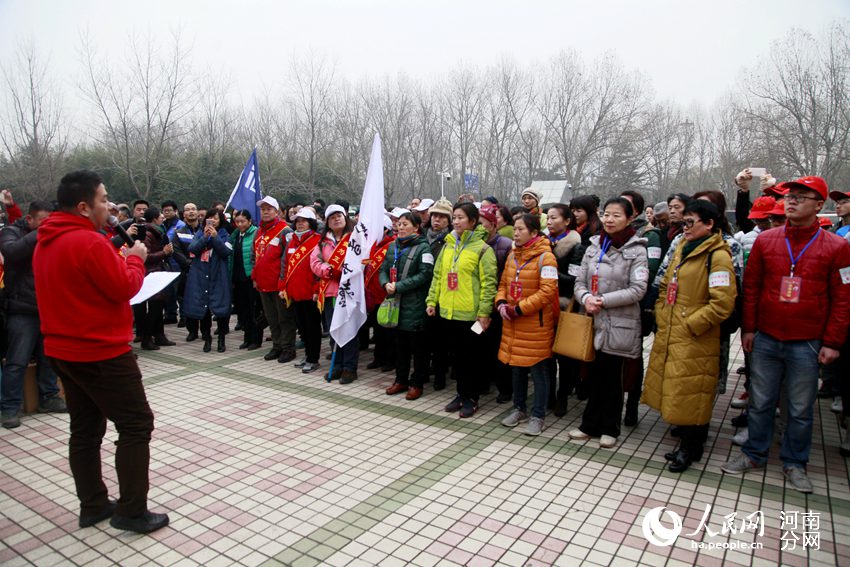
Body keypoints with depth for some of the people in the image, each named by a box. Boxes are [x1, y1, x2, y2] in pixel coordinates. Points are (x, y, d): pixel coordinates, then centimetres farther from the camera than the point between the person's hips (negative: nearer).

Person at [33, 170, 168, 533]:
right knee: (137, 425, -1)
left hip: (64, 350, 10)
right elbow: (125, 287, -18)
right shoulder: (89, 242, -21)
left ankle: (93, 506, 26)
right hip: (101, 353, -10)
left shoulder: (45, 243, 10)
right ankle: (131, 512, 5)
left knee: (85, 429, 16)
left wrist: (121, 259, 7)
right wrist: (135, 259, -2)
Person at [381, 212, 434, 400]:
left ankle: (416, 383, 16)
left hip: (415, 305, -6)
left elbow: (424, 275, -16)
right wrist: (386, 283, -9)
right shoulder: (393, 246, 11)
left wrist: (398, 286, -17)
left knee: (417, 345, 4)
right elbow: (383, 269, 13)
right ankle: (401, 380, 27)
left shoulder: (423, 247, -8)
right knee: (399, 343, 15)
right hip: (396, 302, 6)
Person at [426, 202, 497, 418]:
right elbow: (437, 276, 15)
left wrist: (484, 312, -16)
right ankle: (461, 394, 29)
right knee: (456, 356, 15)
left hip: (470, 313, -6)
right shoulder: (448, 246, 11)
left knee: (470, 356, 5)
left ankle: (471, 398, 20)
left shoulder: (482, 249, -8)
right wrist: (431, 300, 8)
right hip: (449, 311, 6)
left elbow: (488, 283, -12)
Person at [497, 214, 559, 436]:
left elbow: (547, 291, -18)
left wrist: (519, 309, -18)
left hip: (536, 324, -6)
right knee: (516, 368, 16)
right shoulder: (512, 256, 9)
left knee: (539, 371, 4)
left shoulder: (545, 257, -12)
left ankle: (538, 416, 16)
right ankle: (519, 409, 31)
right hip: (512, 325, 7)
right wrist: (501, 303, -4)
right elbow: (503, 283, 16)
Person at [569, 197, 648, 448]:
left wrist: (603, 300, -16)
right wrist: (586, 298, -13)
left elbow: (637, 289, -12)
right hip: (594, 321, 4)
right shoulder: (594, 247, 8)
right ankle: (590, 425, 25)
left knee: (612, 376, 7)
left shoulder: (636, 250, -6)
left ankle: (610, 428, 23)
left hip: (619, 324, -4)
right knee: (596, 374, 12)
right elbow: (580, 282, 8)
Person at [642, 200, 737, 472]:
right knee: (673, 392, 15)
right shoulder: (682, 248, 13)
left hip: (695, 342, -8)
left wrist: (690, 325, -15)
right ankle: (686, 443, 31)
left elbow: (722, 303, -19)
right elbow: (665, 286, 20)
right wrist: (661, 316, 9)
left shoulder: (717, 256, -13)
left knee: (690, 394, 2)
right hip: (668, 336, 8)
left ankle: (689, 449, 20)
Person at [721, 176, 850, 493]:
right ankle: (754, 454, 27)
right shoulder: (765, 240, 2)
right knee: (760, 401, 11)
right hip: (765, 340, 2)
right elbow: (751, 287, 6)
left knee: (801, 409, 10)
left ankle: (794, 463, 27)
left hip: (806, 345, -1)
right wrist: (748, 328, 4)